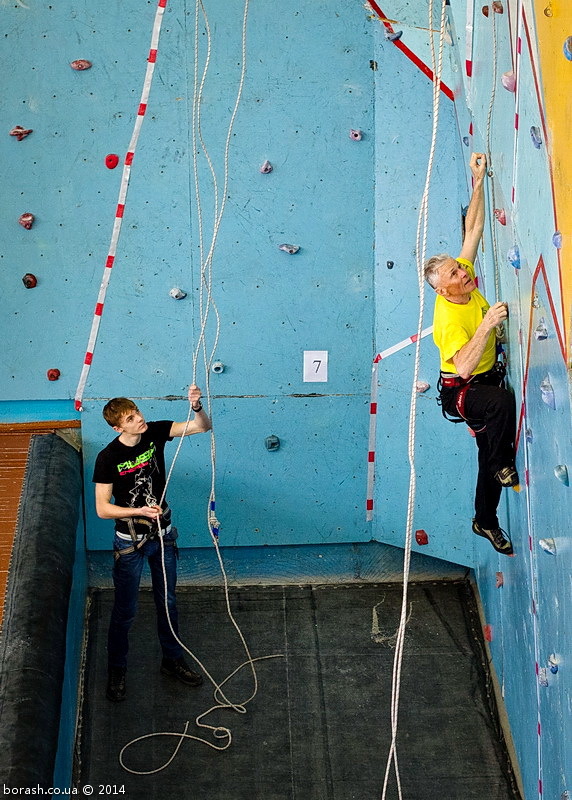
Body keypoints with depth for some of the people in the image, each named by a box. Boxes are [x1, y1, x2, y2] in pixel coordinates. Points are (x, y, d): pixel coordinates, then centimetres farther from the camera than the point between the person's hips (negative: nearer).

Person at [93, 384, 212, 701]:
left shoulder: (155, 432, -10)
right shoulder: (108, 458, -20)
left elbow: (203, 426, -15)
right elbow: (102, 508, -16)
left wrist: (197, 406, -35)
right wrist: (139, 511, -26)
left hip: (163, 534, 4)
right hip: (130, 542, -4)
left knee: (167, 601, 19)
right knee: (125, 610, 9)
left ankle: (172, 660, 37)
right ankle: (116, 670, 28)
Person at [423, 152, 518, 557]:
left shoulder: (465, 278, -8)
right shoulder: (448, 318, -28)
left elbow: (473, 229, -3)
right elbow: (464, 367, -38)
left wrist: (479, 181, -6)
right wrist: (486, 325, -42)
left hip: (487, 379, 8)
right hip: (461, 391, -8)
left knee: (491, 454, 14)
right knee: (503, 402, -39)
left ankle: (486, 521, 32)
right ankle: (504, 465, -15)